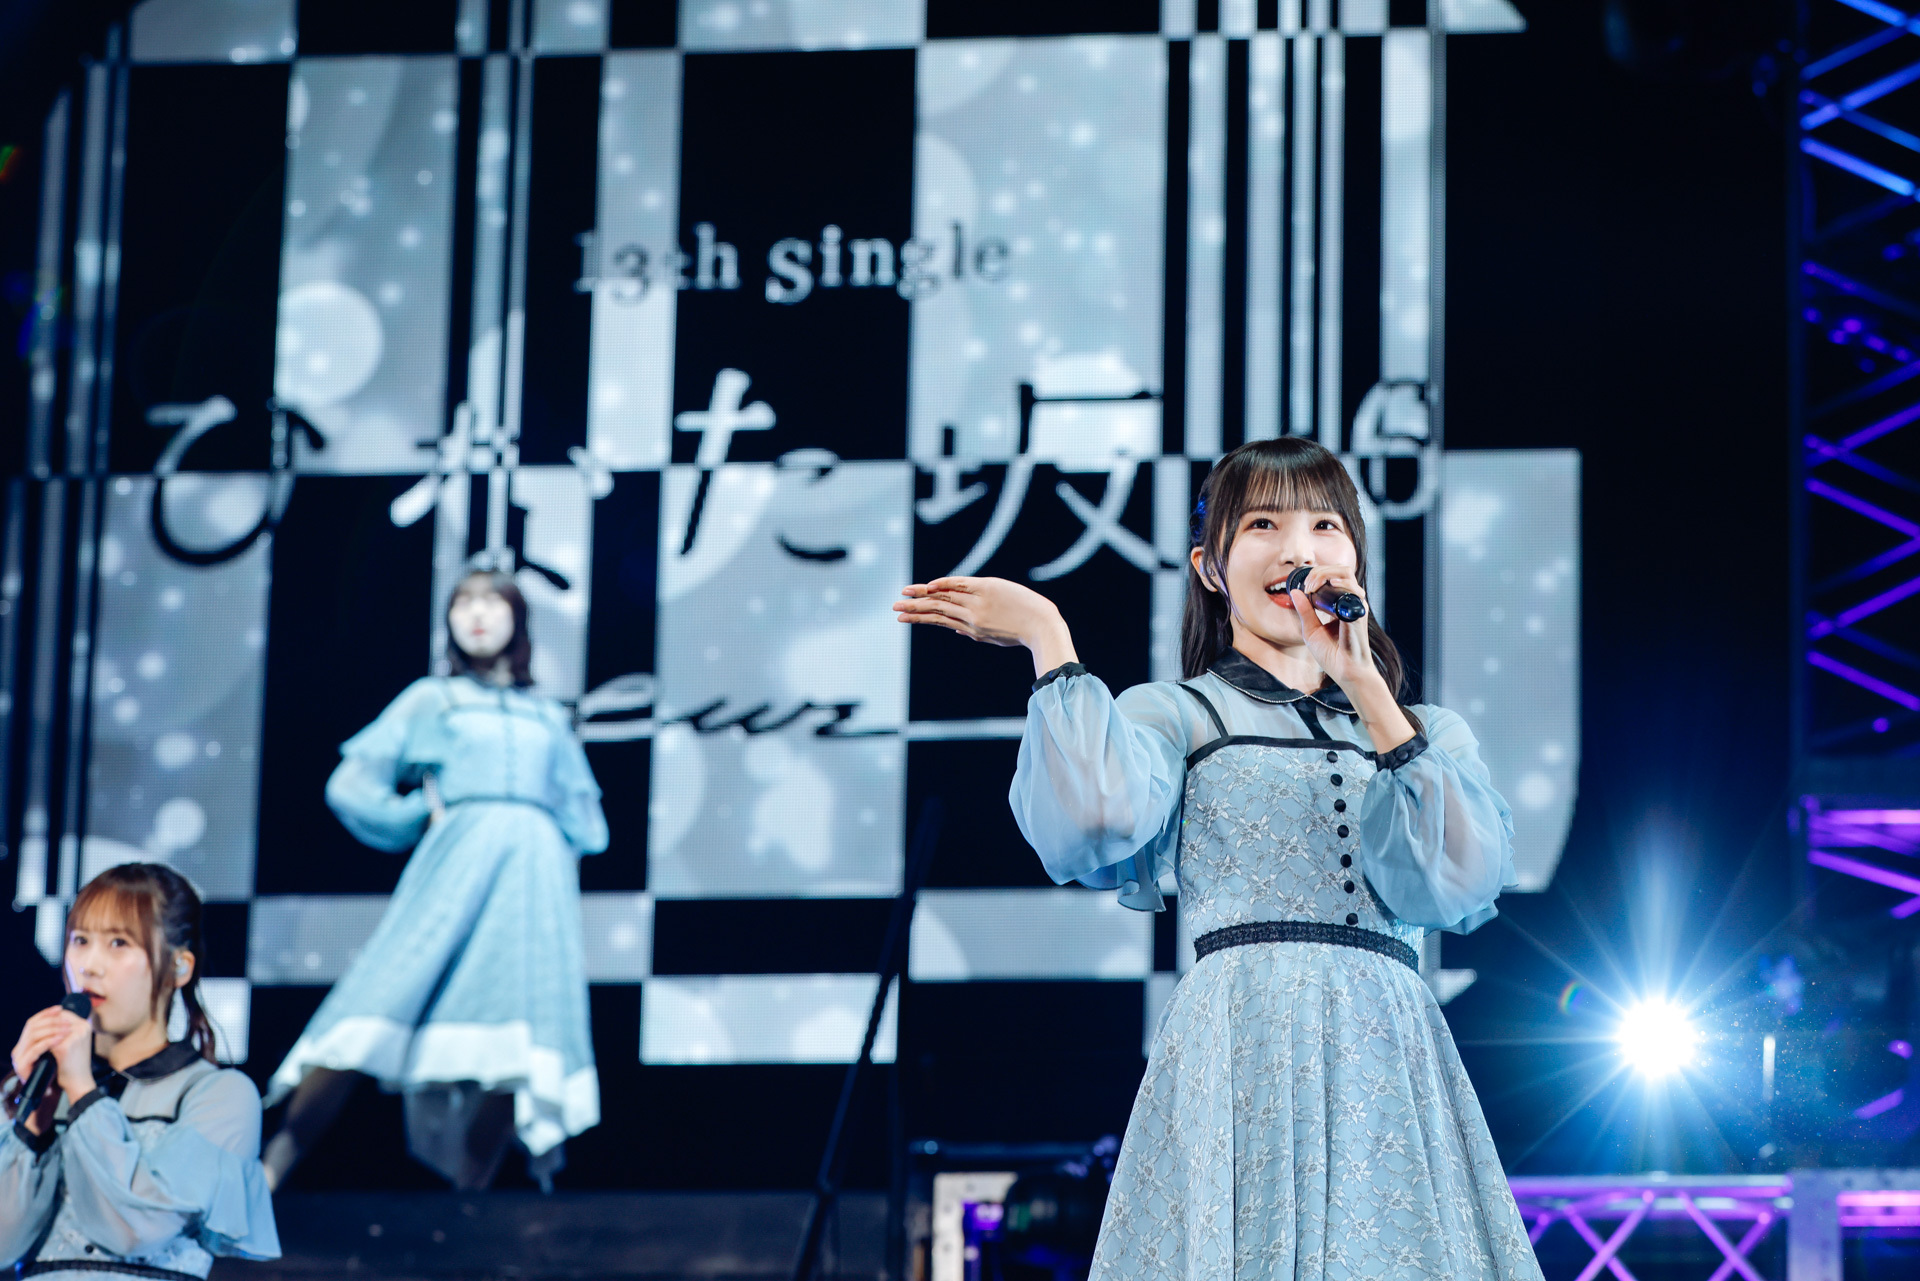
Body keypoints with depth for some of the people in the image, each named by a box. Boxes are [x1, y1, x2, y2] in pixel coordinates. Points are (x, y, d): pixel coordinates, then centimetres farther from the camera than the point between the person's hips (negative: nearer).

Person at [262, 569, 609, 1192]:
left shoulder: (550, 720, 27)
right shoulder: (431, 701, 19)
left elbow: (583, 819, 27)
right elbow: (351, 785, 13)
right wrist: (421, 817, 3)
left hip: (537, 867, 2)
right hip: (457, 859, -2)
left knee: (514, 1042, -16)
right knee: (380, 1006, -18)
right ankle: (272, 1169, -16)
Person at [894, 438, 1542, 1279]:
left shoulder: (1431, 734, 19)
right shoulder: (1177, 716, 9)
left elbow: (1459, 881, -2)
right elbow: (1099, 819, -14)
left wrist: (1366, 691, -6)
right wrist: (1049, 638, -4)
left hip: (1392, 1058, 3)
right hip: (1239, 1049, -3)